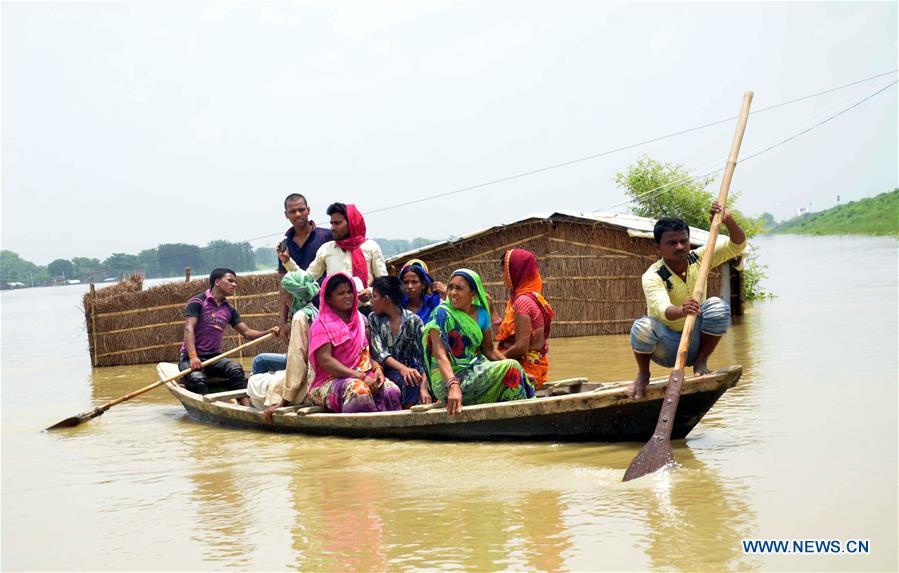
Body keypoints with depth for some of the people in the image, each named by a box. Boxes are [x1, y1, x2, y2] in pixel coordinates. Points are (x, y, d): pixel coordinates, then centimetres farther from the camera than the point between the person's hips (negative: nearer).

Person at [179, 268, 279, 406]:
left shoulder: (229, 309, 16)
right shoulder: (197, 302, -3)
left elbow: (247, 332, 12)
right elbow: (189, 329, -14)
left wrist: (268, 332, -8)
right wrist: (193, 357, -29)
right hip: (190, 358, -4)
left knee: (236, 369, -25)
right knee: (198, 379, -34)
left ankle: (247, 409, -40)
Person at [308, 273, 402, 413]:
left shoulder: (360, 320, 18)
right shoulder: (322, 325, -2)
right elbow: (325, 360, -13)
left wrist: (377, 367, -5)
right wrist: (360, 376, -19)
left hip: (364, 377, 5)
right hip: (331, 381, -5)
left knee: (391, 390, -26)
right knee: (359, 391, -38)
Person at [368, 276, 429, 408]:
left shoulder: (413, 321, -1)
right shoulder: (373, 319, 4)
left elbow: (422, 356, -7)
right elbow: (379, 352, -7)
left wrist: (423, 387, -22)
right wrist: (402, 368, -25)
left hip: (409, 369, 0)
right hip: (386, 371, 0)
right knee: (407, 380, -31)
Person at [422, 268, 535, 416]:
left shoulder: (481, 313, 7)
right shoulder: (441, 314, -12)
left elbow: (489, 350, 15)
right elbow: (440, 355, -23)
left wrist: (518, 371, 4)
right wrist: (453, 386, -40)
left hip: (476, 373, 6)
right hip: (447, 380, -6)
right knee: (509, 367, -20)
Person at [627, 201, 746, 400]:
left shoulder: (698, 259, -4)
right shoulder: (652, 276, -20)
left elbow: (737, 246, -6)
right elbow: (663, 309, -39)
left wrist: (728, 221, -25)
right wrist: (681, 312, -62)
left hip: (696, 342, 3)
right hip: (667, 348, -3)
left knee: (717, 306, -24)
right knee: (643, 326, -36)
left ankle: (701, 362, -6)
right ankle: (643, 374, -5)